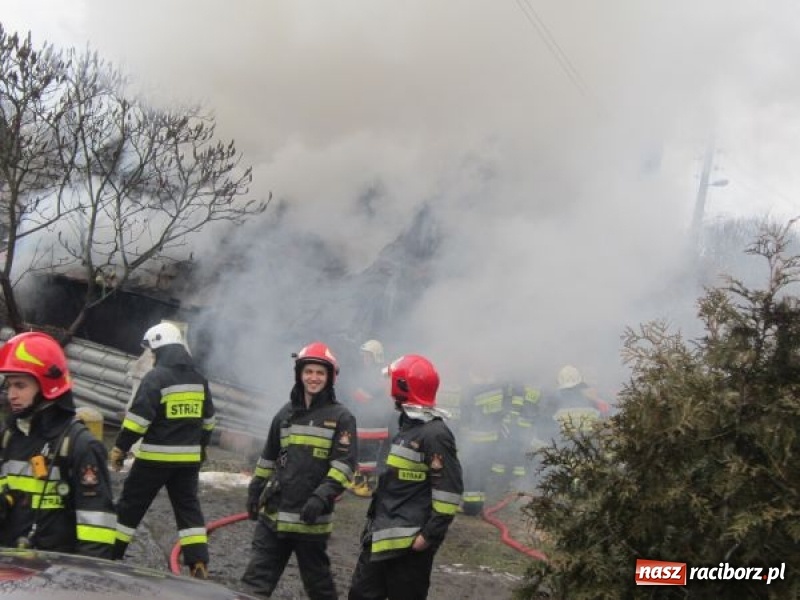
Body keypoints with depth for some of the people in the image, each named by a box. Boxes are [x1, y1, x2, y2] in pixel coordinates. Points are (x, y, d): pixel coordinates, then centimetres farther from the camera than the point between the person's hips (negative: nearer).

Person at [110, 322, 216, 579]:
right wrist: (201, 446, 31)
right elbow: (207, 420, 19)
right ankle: (199, 564, 0)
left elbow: (138, 416, -17)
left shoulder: (155, 377, -12)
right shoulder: (199, 379, 10)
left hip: (155, 456, -5)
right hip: (188, 458, 6)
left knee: (131, 506, 8)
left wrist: (119, 448, -10)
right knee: (189, 509, 9)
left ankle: (111, 555, 16)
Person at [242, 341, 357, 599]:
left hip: (311, 518, -4)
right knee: (256, 579, 5)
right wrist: (255, 490, 18)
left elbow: (344, 464, -13)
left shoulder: (341, 417, -5)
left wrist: (322, 497, -23)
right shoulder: (286, 413, 12)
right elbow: (268, 458, 20)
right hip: (273, 514, 5)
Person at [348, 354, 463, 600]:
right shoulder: (408, 425, 15)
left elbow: (449, 491, -20)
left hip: (410, 542, -10)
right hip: (382, 537, 10)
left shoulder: (435, 433, -17)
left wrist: (430, 535, -20)